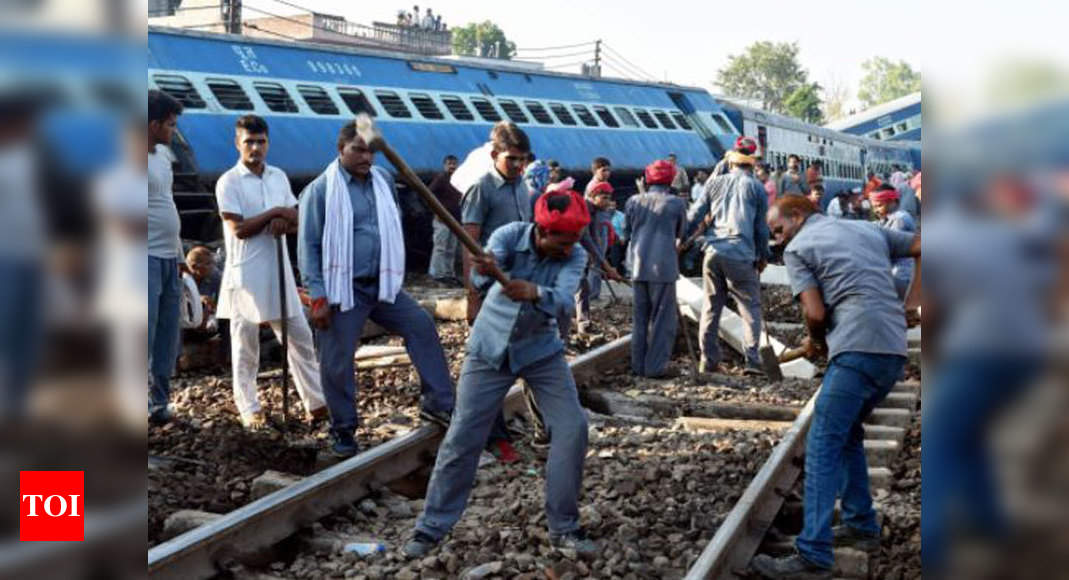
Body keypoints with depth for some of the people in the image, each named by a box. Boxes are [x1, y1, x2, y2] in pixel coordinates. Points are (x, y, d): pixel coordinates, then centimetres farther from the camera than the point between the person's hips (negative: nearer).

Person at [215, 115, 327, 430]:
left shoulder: (279, 177, 10)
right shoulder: (228, 182, -8)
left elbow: (295, 222, 11)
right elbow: (239, 229, -15)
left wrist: (284, 221, -12)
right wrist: (275, 213, -9)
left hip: (279, 271, 6)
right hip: (245, 275, -5)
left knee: (300, 337, 7)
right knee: (245, 345, 3)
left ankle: (316, 403, 13)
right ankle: (249, 410, 13)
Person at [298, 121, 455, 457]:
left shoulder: (384, 181, 7)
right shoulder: (321, 190, -8)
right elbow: (309, 247, -8)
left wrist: (394, 275, 18)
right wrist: (318, 298, -14)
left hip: (382, 284, 5)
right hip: (343, 290, -5)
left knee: (422, 326, -6)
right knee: (337, 362, 1)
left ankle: (438, 404, 1)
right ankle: (343, 431, 17)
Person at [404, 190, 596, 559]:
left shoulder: (574, 257, -16)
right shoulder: (510, 236, -20)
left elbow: (564, 304, -34)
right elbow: (480, 277, -38)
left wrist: (534, 292, -55)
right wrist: (485, 272, -63)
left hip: (541, 350, 2)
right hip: (490, 348, -2)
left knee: (572, 427, -7)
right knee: (462, 437, -3)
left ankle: (564, 528, 8)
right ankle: (432, 527, 10)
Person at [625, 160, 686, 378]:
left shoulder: (634, 201, 7)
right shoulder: (676, 203, -2)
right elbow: (681, 234, 10)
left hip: (638, 264, 4)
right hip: (663, 265, -4)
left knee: (640, 317, 12)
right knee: (662, 319, 2)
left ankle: (638, 366, 14)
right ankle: (655, 366, 0)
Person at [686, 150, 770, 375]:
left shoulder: (714, 183, 13)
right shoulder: (756, 187, 7)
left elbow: (695, 215, 11)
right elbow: (762, 227, 9)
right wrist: (763, 256, 19)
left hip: (713, 251, 3)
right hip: (741, 255, -3)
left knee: (711, 307, 11)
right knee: (751, 307, 4)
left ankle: (708, 361, 12)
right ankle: (752, 360, -6)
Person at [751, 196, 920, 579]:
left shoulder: (797, 248, 5)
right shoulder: (869, 230, 24)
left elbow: (815, 312, -5)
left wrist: (816, 342, 14)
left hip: (858, 349, -7)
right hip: (895, 349, 8)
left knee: (823, 445, -8)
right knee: (848, 433, 24)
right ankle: (861, 525, 27)